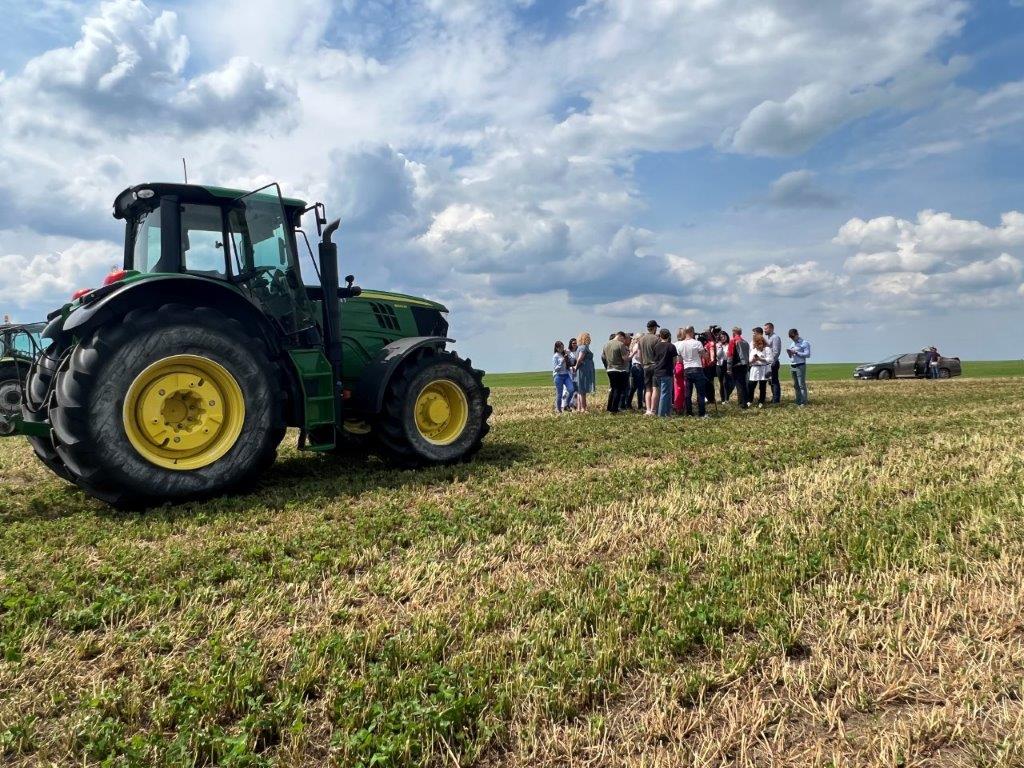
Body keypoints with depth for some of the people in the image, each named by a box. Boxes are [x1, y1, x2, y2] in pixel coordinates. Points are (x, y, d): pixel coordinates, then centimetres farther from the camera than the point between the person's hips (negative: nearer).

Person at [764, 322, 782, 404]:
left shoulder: (775, 337, -10)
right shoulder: (766, 337, 16)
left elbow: (776, 351, -17)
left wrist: (772, 362, -21)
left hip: (773, 362, -9)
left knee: (774, 381, -7)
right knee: (771, 381, 14)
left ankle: (776, 400, -4)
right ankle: (774, 397, 22)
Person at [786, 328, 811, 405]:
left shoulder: (805, 343, -2)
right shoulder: (792, 344, 19)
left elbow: (807, 354, -11)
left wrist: (796, 353, -17)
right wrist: (789, 353, 2)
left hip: (800, 366, -7)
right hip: (792, 366, 7)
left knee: (802, 384, -8)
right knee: (795, 385, 8)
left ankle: (803, 402, -6)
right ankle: (798, 401, 12)